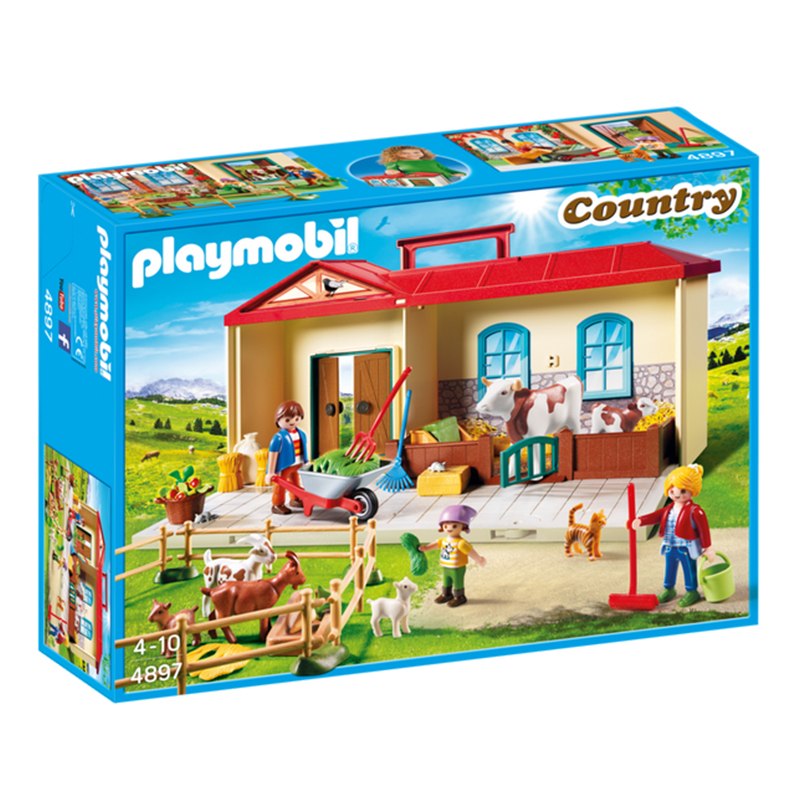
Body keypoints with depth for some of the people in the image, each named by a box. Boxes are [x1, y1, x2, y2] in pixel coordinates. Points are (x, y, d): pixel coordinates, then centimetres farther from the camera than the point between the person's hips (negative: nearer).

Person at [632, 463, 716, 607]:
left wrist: (707, 547, -13)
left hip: (686, 548, -7)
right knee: (669, 568, 19)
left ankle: (692, 592, 19)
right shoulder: (669, 508, 5)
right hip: (670, 546, 7)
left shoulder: (695, 510, -16)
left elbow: (703, 528, -14)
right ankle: (668, 589, 35)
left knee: (689, 570, 5)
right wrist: (640, 520, -16)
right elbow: (656, 516, 0)